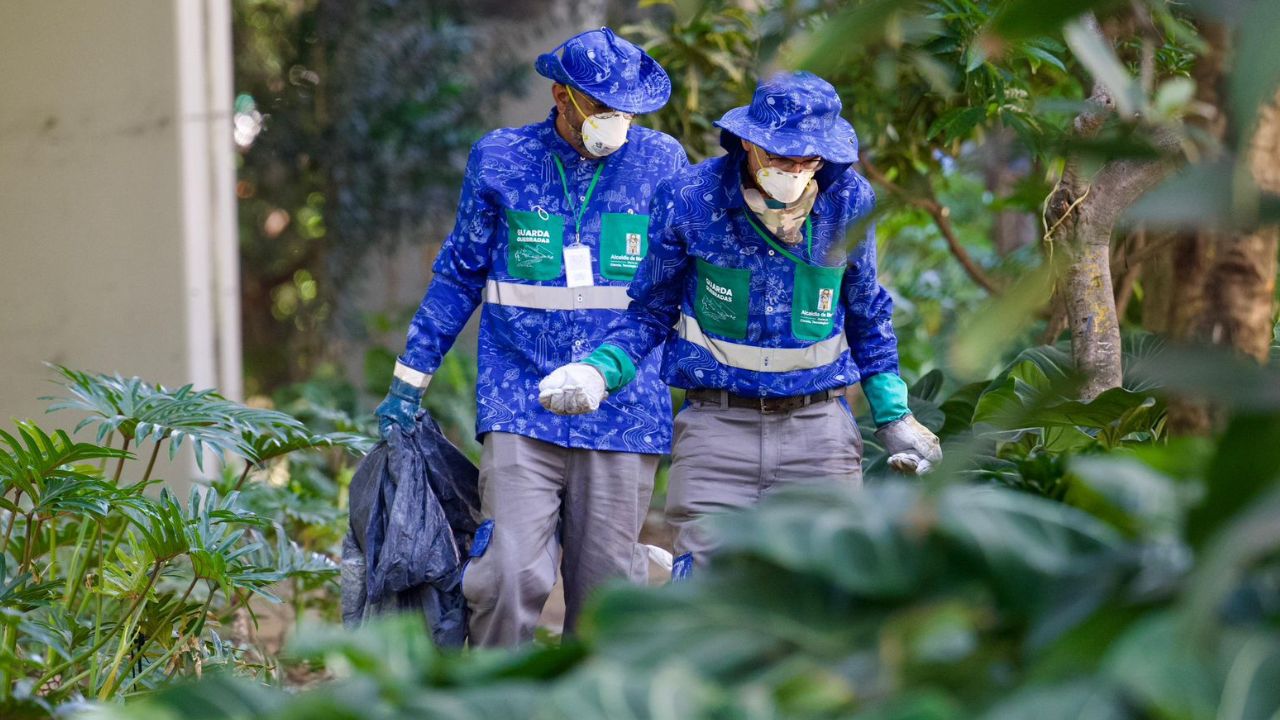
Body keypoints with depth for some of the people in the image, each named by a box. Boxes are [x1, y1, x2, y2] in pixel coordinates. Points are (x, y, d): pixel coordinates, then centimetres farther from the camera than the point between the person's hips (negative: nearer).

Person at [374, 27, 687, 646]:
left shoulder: (661, 161, 6)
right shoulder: (499, 161, 4)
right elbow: (458, 277, 13)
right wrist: (408, 384, 12)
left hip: (623, 416, 1)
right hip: (520, 411, -1)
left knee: (607, 585, 4)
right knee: (509, 574, -13)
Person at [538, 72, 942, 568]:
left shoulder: (849, 201, -1)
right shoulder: (689, 199, -8)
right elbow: (652, 312, 5)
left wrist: (893, 416, 17)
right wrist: (599, 371, -12)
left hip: (818, 431, 2)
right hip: (717, 429, -2)